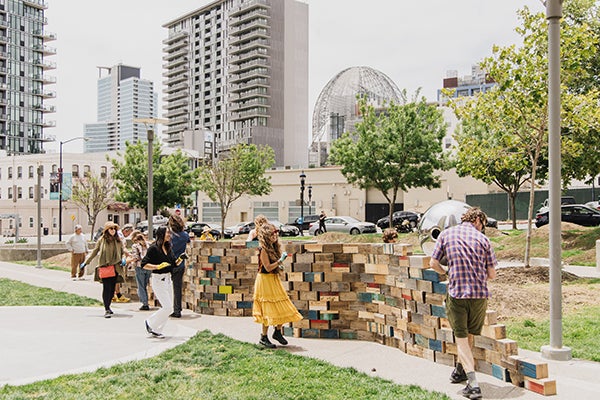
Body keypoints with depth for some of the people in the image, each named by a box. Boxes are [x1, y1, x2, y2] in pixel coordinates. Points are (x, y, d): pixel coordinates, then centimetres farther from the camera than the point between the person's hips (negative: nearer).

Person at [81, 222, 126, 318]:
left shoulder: (118, 241, 10)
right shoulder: (101, 240, 3)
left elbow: (122, 252, 19)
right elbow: (94, 252, 11)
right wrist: (86, 262, 11)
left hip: (115, 267, 3)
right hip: (104, 267, -3)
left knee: (112, 289, 7)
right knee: (107, 288, -8)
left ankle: (108, 306, 26)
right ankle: (106, 310, -5)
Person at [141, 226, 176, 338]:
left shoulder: (168, 247, 10)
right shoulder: (153, 248, -12)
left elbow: (173, 263, 16)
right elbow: (144, 264, -15)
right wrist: (158, 266, -24)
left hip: (168, 278, 8)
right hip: (158, 279, -8)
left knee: (168, 307, 9)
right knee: (167, 307, -10)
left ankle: (156, 331, 19)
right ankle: (150, 323, 11)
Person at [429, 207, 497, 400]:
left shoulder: (446, 234, 3)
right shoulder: (483, 239, 3)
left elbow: (433, 263, 5)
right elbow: (492, 274, 4)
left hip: (456, 292, -1)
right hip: (480, 294, 2)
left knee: (461, 337, 5)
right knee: (469, 334, 21)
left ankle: (473, 383, -7)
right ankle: (460, 371, 39)